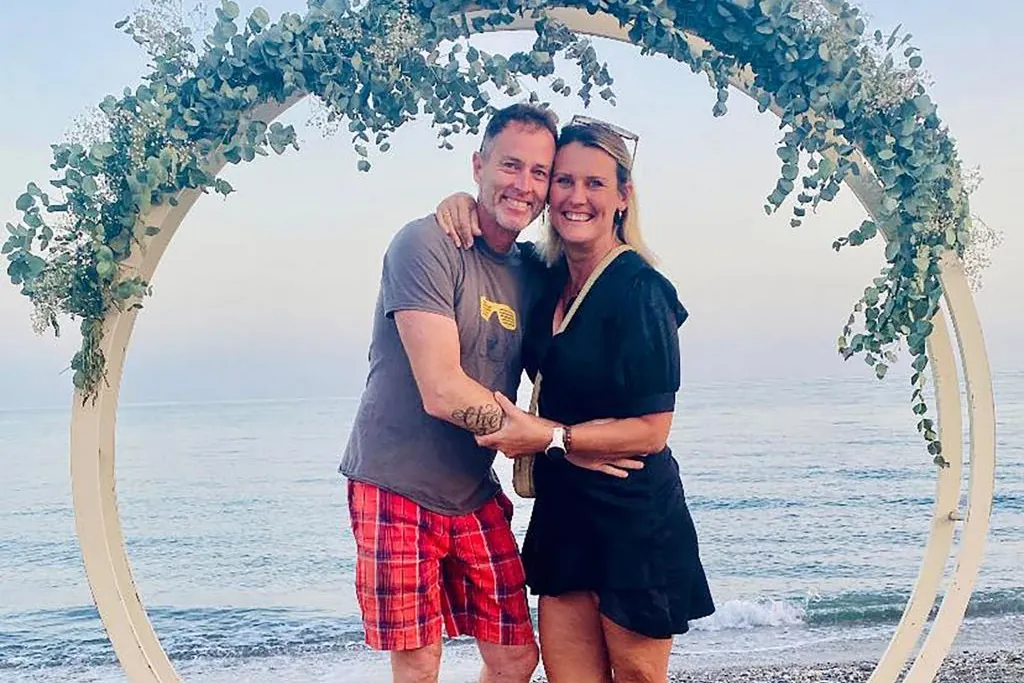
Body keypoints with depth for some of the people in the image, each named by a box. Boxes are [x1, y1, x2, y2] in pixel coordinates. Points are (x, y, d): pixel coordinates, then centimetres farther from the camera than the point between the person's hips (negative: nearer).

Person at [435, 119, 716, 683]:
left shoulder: (641, 291, -16)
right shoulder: (548, 280, 4)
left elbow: (652, 431, -15)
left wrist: (549, 436, -20)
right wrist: (462, 202, 3)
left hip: (635, 522, -6)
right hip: (563, 511, 6)